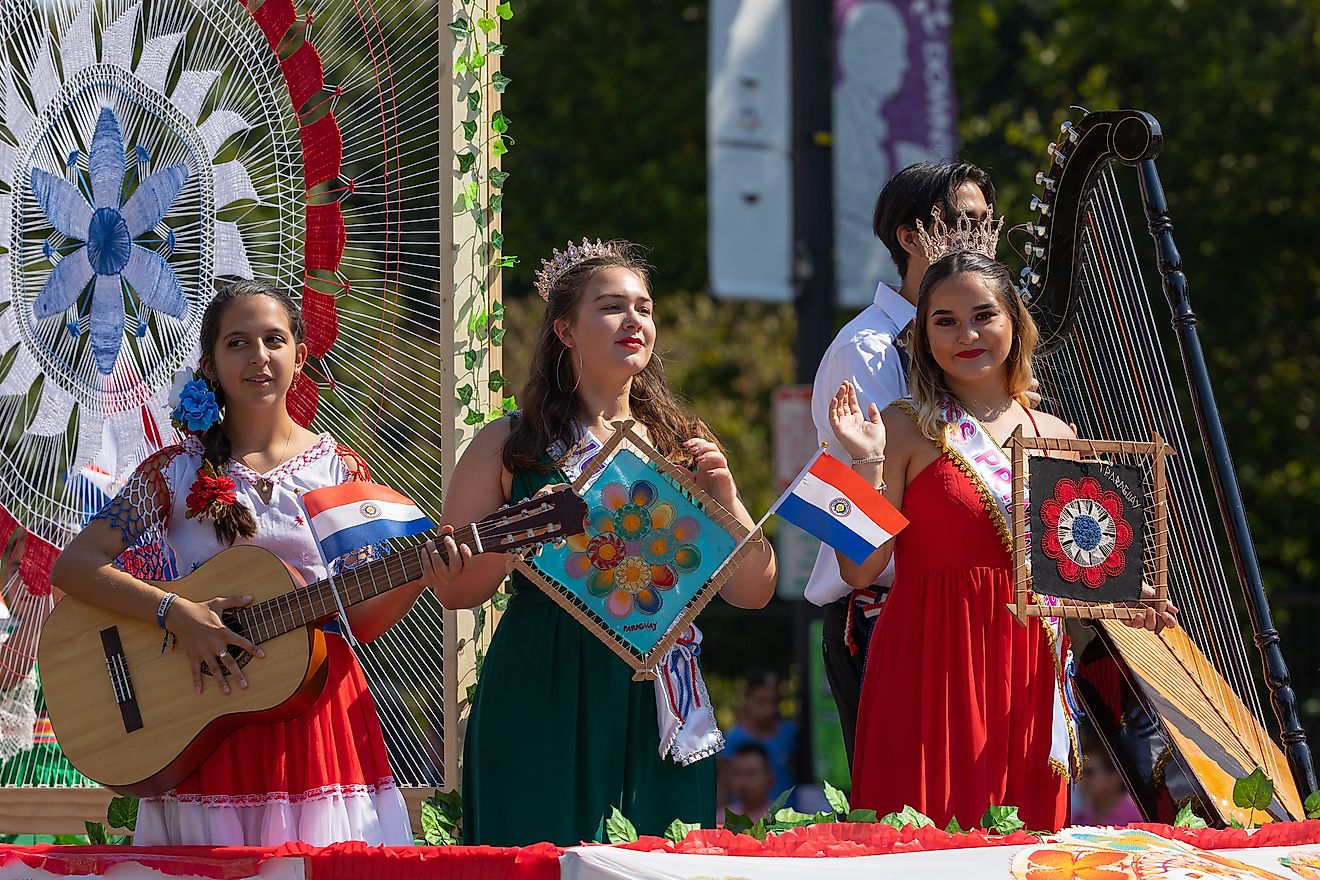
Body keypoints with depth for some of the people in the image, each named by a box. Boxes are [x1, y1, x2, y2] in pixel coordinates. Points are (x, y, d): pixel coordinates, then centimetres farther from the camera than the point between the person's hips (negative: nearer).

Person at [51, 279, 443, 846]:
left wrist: (416, 581, -12)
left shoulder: (339, 470, 6)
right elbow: (71, 565, -4)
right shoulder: (176, 471, 3)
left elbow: (358, 620, 7)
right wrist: (174, 612, -16)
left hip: (318, 709, 1)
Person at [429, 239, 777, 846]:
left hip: (657, 711, 2)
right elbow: (451, 590, 3)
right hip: (543, 707, -2)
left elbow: (754, 592, 9)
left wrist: (724, 497, -6)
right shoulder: (512, 445, 5)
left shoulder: (683, 443, 12)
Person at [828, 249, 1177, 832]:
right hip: (933, 669, -4)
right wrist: (867, 465, -15)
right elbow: (860, 570, -7)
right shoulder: (905, 430, -1)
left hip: (1029, 673, 4)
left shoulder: (1054, 437, 12)